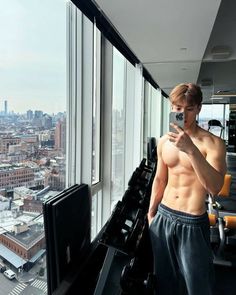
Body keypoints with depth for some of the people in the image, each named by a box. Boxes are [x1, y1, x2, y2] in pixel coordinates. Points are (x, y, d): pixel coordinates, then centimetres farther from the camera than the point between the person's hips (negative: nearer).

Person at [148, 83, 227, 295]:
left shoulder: (213, 143, -12)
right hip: (163, 217, 5)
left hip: (192, 223, -4)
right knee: (164, 277, 21)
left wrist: (191, 150, -33)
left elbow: (214, 188, -24)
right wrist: (151, 212, 17)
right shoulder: (164, 142, 3)